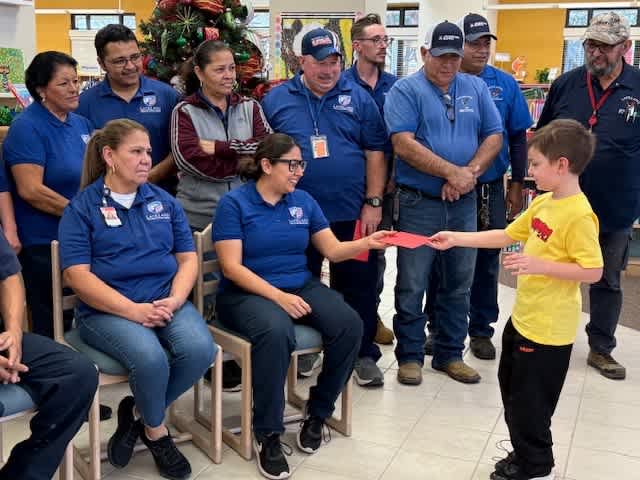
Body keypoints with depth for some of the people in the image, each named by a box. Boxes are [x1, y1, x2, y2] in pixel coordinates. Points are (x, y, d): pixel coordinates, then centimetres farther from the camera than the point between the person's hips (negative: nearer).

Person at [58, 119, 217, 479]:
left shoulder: (165, 201, 13)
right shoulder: (82, 207, 0)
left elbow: (188, 258, 10)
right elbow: (77, 274, -9)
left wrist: (174, 301, -10)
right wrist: (133, 310, -19)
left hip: (166, 303, 4)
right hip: (107, 310, -4)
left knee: (200, 349, -26)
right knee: (150, 357, -32)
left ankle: (138, 413, 1)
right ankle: (157, 431, 0)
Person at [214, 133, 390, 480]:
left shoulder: (304, 201, 9)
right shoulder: (234, 203, -6)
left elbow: (333, 250, 7)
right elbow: (231, 267, -13)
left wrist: (367, 242, -13)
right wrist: (278, 296, -23)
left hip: (302, 286, 5)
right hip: (248, 293, -5)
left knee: (350, 324, -22)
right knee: (276, 332, -38)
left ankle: (317, 413, -2)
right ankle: (267, 434, -20)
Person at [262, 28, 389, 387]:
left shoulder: (358, 98, 4)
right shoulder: (277, 100, 4)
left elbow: (375, 152, 3)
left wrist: (373, 203, -3)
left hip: (352, 214, 0)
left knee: (359, 286, 7)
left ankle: (364, 355, 21)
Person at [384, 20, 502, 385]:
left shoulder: (477, 88, 10)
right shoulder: (405, 91, -4)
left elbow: (494, 136, 5)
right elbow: (404, 145, -16)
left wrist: (470, 173, -12)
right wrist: (453, 173, -17)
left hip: (464, 204, 4)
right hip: (418, 203, -4)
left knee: (459, 284, 12)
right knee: (412, 286, 3)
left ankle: (451, 354, 25)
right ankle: (410, 355, 17)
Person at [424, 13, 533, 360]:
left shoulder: (505, 85, 2)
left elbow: (518, 137, 6)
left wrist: (517, 185, 4)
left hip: (490, 188, 2)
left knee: (487, 260, 11)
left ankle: (481, 330, 26)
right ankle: (437, 327, 26)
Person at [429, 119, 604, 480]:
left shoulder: (579, 214, -22)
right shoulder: (543, 203, 5)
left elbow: (593, 271, -24)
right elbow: (507, 236, 13)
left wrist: (540, 266, -29)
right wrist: (457, 239, 10)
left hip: (548, 328, -10)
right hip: (523, 317, 10)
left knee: (528, 401, 6)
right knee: (513, 390, 23)